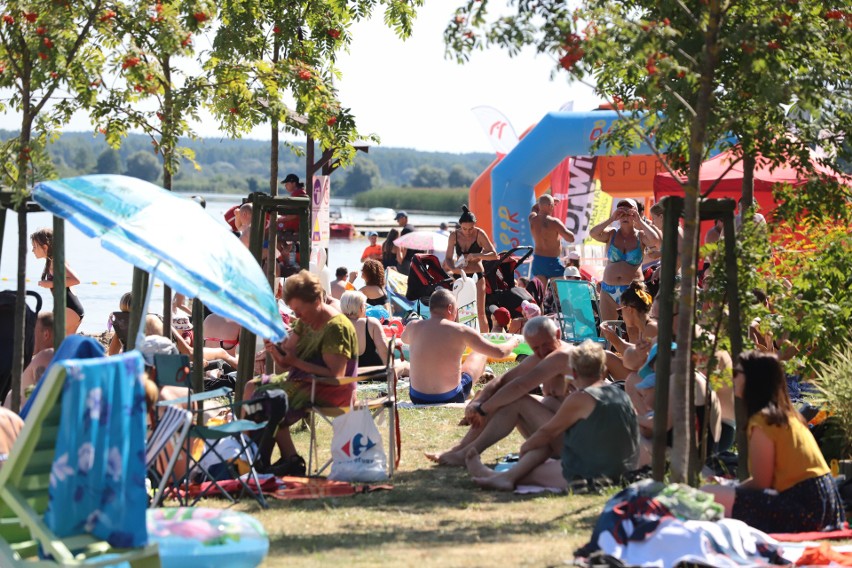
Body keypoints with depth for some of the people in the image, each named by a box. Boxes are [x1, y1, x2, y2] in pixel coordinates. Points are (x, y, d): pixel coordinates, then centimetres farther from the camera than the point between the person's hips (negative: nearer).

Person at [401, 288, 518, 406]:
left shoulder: (413, 328, -4)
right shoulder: (460, 331, -13)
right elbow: (500, 353, -7)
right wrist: (512, 342, 16)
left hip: (417, 399, 3)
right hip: (451, 399, -3)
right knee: (480, 354, 20)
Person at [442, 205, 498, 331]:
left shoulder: (479, 234, -10)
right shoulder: (454, 236, -3)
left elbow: (494, 255, -14)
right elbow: (448, 258, -1)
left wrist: (476, 255, -30)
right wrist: (453, 268, -23)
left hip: (476, 275, -2)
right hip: (459, 275, 2)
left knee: (480, 312, -5)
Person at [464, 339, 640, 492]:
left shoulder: (581, 399, -15)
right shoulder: (621, 394, 7)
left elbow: (548, 431, -2)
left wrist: (526, 446, 14)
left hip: (587, 477, -9)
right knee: (548, 441, 14)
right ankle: (508, 476, 12)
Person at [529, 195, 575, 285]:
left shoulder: (532, 219, 0)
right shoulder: (554, 222, -18)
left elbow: (534, 209, 27)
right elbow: (571, 238, -16)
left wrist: (544, 202, 18)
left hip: (537, 260, 6)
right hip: (551, 261, -6)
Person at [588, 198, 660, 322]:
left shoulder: (641, 236, 2)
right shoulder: (611, 234, 5)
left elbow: (656, 240, -19)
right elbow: (593, 233, -12)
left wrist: (640, 221, -12)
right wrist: (611, 219, -14)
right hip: (609, 290, 2)